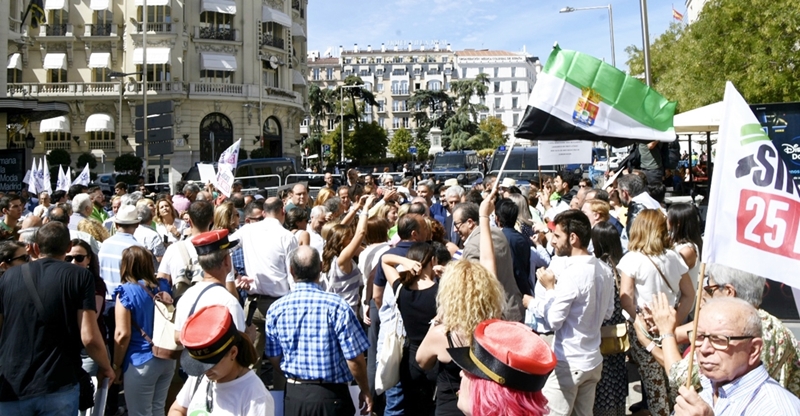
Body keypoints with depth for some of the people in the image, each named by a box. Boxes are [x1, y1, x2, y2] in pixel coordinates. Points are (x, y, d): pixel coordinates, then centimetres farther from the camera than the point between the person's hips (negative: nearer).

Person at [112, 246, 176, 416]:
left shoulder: (126, 291, -13)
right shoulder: (163, 286, 2)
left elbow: (123, 334, -15)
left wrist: (116, 365, -5)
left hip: (141, 363, -6)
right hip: (167, 358, 6)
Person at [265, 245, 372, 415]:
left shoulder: (275, 309, -6)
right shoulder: (336, 306, -16)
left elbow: (275, 360, 4)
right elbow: (355, 358, -14)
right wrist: (365, 390, 2)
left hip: (294, 394, 3)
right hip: (331, 395, -2)